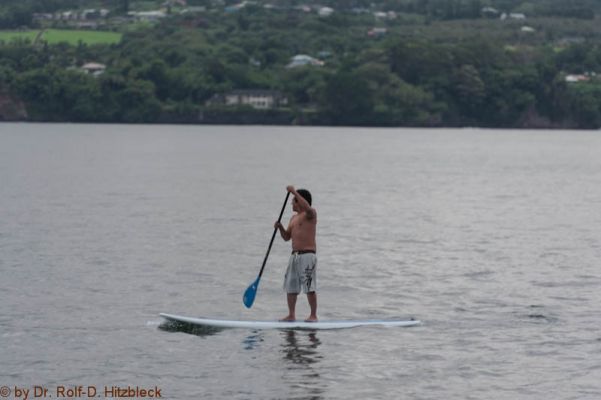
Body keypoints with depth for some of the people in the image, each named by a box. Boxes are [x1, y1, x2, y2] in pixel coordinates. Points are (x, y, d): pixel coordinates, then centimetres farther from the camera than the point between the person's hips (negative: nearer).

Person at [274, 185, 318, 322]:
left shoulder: (311, 214, -5)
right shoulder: (294, 218, 19)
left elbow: (307, 208, -31)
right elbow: (287, 237, 21)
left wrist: (294, 192, -26)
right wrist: (280, 228, 1)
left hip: (308, 255, -8)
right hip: (295, 255, 9)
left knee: (309, 287, -8)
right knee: (290, 287, 8)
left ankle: (313, 315, -1)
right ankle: (291, 315, 16)